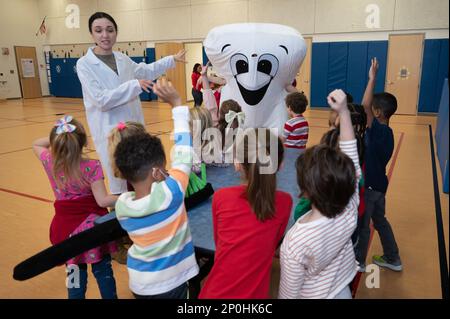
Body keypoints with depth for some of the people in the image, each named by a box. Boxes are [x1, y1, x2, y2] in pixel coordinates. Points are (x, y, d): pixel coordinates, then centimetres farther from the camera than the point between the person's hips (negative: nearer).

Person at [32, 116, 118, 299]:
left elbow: (36, 144, 17)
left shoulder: (50, 163, -6)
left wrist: (57, 138, 9)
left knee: (75, 274, 18)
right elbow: (102, 201, -21)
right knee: (103, 271, 14)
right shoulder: (92, 167, -19)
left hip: (67, 227, 4)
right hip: (92, 224, -3)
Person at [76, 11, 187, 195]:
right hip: (109, 131, -5)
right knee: (118, 183, 1)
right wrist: (135, 85, -23)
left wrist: (172, 59, 27)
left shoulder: (123, 59, 6)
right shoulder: (84, 64, -10)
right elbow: (101, 99, -20)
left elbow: (146, 71, 25)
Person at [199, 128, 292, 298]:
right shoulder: (284, 202, -12)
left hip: (216, 292, 0)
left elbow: (219, 242, 4)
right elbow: (273, 245, 5)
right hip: (255, 293, 1)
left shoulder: (220, 197, -13)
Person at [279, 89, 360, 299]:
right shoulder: (350, 209, -27)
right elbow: (351, 157, -17)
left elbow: (290, 291, -23)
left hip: (313, 295, -4)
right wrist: (343, 112, -17)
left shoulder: (297, 240, -39)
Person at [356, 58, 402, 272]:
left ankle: (358, 262, 25)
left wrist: (373, 78, -27)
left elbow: (365, 104, -35)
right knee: (380, 221, 23)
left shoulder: (378, 130, -23)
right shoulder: (386, 133, 4)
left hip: (370, 186, -9)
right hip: (378, 184, 9)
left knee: (362, 224, 8)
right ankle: (393, 259, 36)